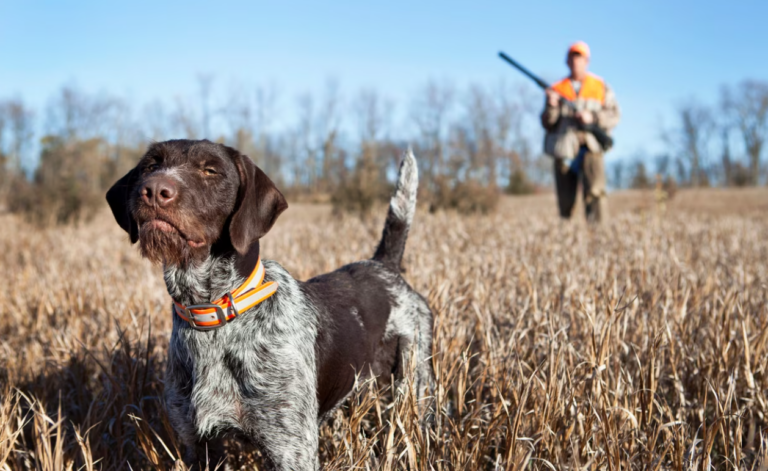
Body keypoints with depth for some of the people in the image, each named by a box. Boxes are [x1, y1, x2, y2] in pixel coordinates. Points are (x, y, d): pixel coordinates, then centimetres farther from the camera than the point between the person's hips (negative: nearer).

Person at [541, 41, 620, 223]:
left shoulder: (601, 87, 13)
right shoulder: (556, 90, 13)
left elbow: (614, 116, 7)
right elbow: (548, 124, 8)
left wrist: (592, 117, -10)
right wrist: (551, 107, -12)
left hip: (590, 147, -1)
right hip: (564, 149, 1)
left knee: (595, 192, -18)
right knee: (565, 201, 3)